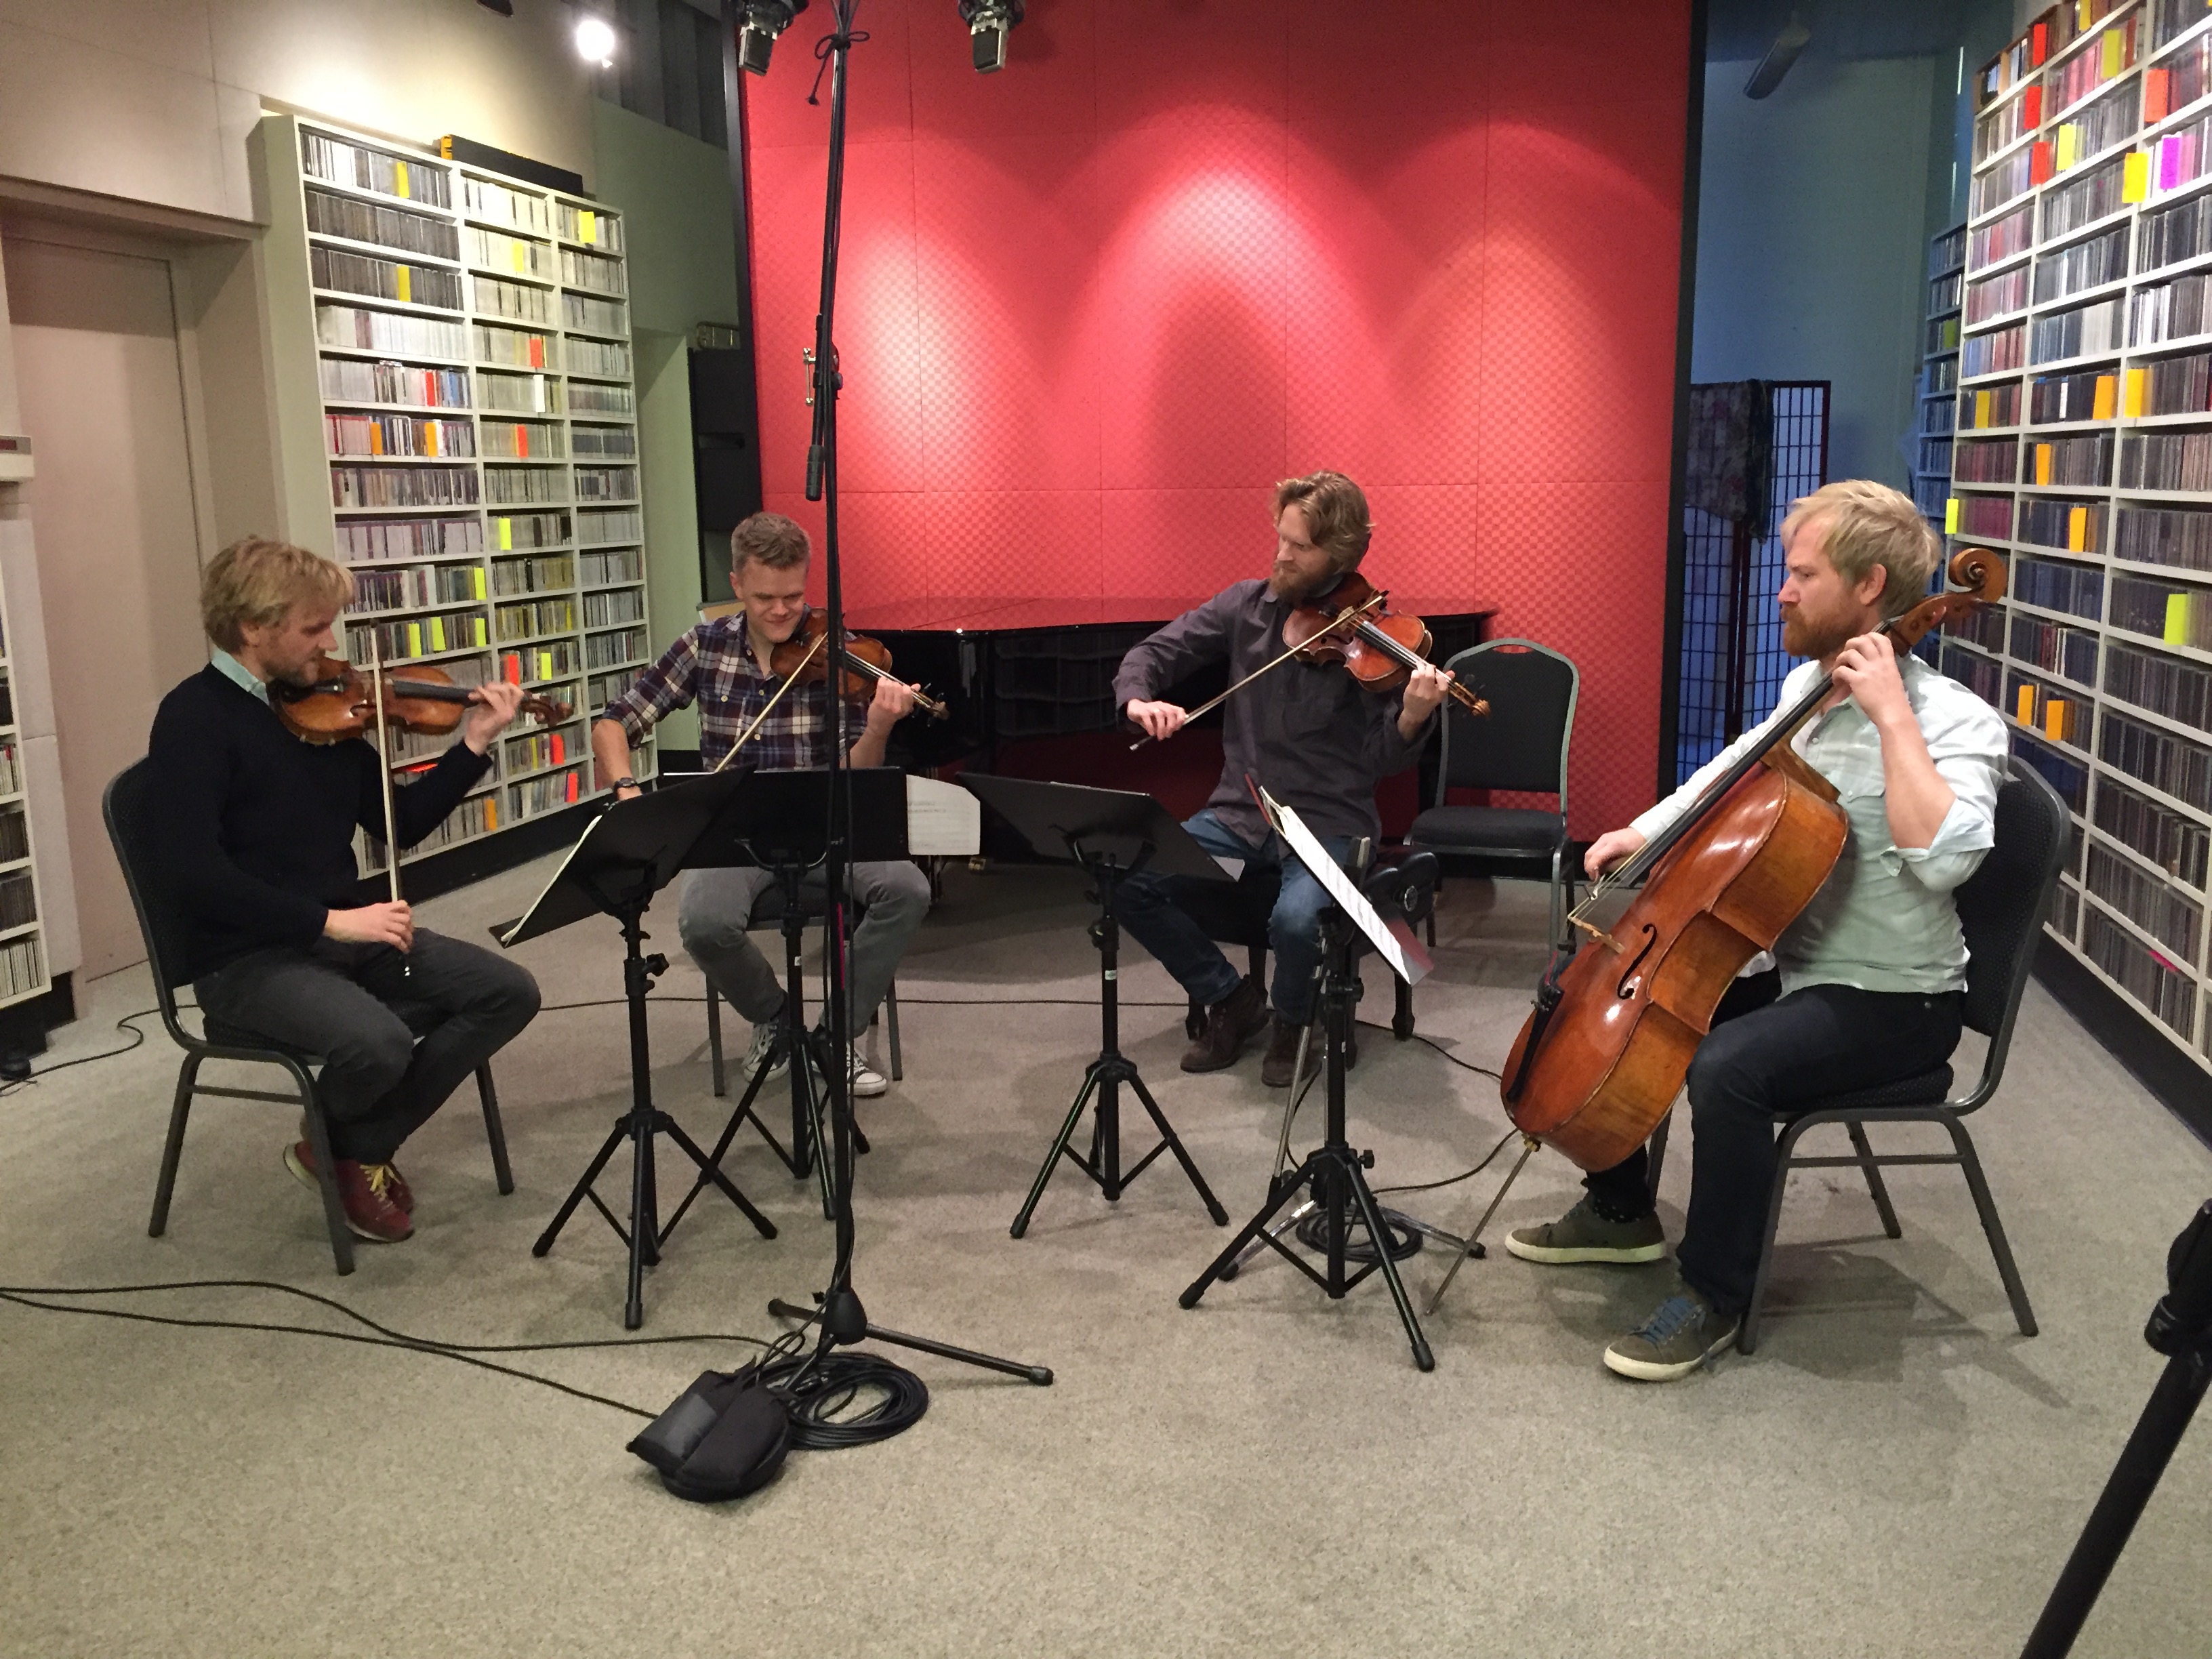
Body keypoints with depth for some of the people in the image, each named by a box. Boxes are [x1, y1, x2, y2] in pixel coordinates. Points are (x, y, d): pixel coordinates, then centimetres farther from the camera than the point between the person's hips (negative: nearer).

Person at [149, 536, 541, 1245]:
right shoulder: (194, 719, -13)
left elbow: (399, 826, 10)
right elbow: (194, 872, -23)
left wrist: (475, 743, -1)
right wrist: (330, 920, -28)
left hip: (340, 934, 7)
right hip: (245, 957, -7)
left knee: (508, 992, -7)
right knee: (378, 1043, -33)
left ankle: (359, 1147, 5)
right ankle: (328, 1139, 5)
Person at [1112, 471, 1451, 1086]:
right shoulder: (1247, 605, 5)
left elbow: (1383, 760, -11)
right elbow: (1155, 650, 8)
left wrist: (1413, 715, -33)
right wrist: (1138, 699, -14)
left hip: (1328, 822, -4)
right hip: (1239, 812, 4)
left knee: (1293, 918, -34)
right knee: (1127, 882, -16)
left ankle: (1291, 1019, 4)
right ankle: (1232, 999, 7)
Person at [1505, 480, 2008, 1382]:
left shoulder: (1956, 720, -19)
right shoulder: (1808, 683, 4)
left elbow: (1940, 858, -37)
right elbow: (1735, 770, 22)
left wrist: (1892, 714, -31)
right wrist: (1648, 829, 7)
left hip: (1893, 1002, -8)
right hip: (1787, 967, 8)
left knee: (1725, 1067, -32)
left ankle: (1712, 1296, -11)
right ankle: (1622, 1212, 24)